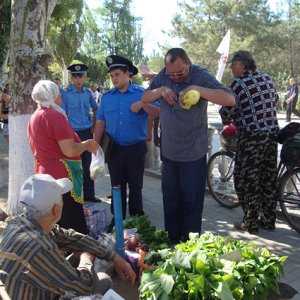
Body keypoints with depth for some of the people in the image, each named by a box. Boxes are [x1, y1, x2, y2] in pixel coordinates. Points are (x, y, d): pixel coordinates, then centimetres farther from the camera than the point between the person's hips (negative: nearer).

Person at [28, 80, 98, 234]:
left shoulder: (34, 117, 11)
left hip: (43, 174, 9)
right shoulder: (54, 115, -17)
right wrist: (87, 145, -6)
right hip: (62, 177, -9)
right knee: (73, 225, 0)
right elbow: (70, 150, -23)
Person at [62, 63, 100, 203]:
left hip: (87, 133, 4)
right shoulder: (66, 93, -7)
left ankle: (89, 194, 24)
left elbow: (95, 109, 20)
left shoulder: (88, 92, 6)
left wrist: (94, 125, 13)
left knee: (87, 165, 12)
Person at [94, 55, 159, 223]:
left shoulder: (142, 94, -3)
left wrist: (142, 104, -24)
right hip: (114, 149, 3)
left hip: (136, 148, -2)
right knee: (117, 187, 12)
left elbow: (158, 113, -11)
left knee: (135, 186, 10)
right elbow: (100, 124, 6)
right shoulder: (107, 97, 6)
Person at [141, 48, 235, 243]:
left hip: (193, 153, -5)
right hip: (168, 152, 5)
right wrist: (161, 90, -15)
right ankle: (172, 240, 31)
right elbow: (145, 99, 5)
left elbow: (230, 99, -23)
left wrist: (197, 89, -34)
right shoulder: (163, 76, 1)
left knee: (192, 202, 3)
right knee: (170, 201, 16)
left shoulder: (201, 76, -14)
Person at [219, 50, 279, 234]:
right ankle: (269, 220, 27)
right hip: (272, 133, 7)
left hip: (251, 137, -7)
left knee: (247, 181, 5)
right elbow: (274, 102, 16)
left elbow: (227, 111, -7)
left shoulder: (239, 84, -12)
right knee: (269, 179, 15)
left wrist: (227, 121, 15)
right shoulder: (268, 79, 8)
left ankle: (251, 224, 13)